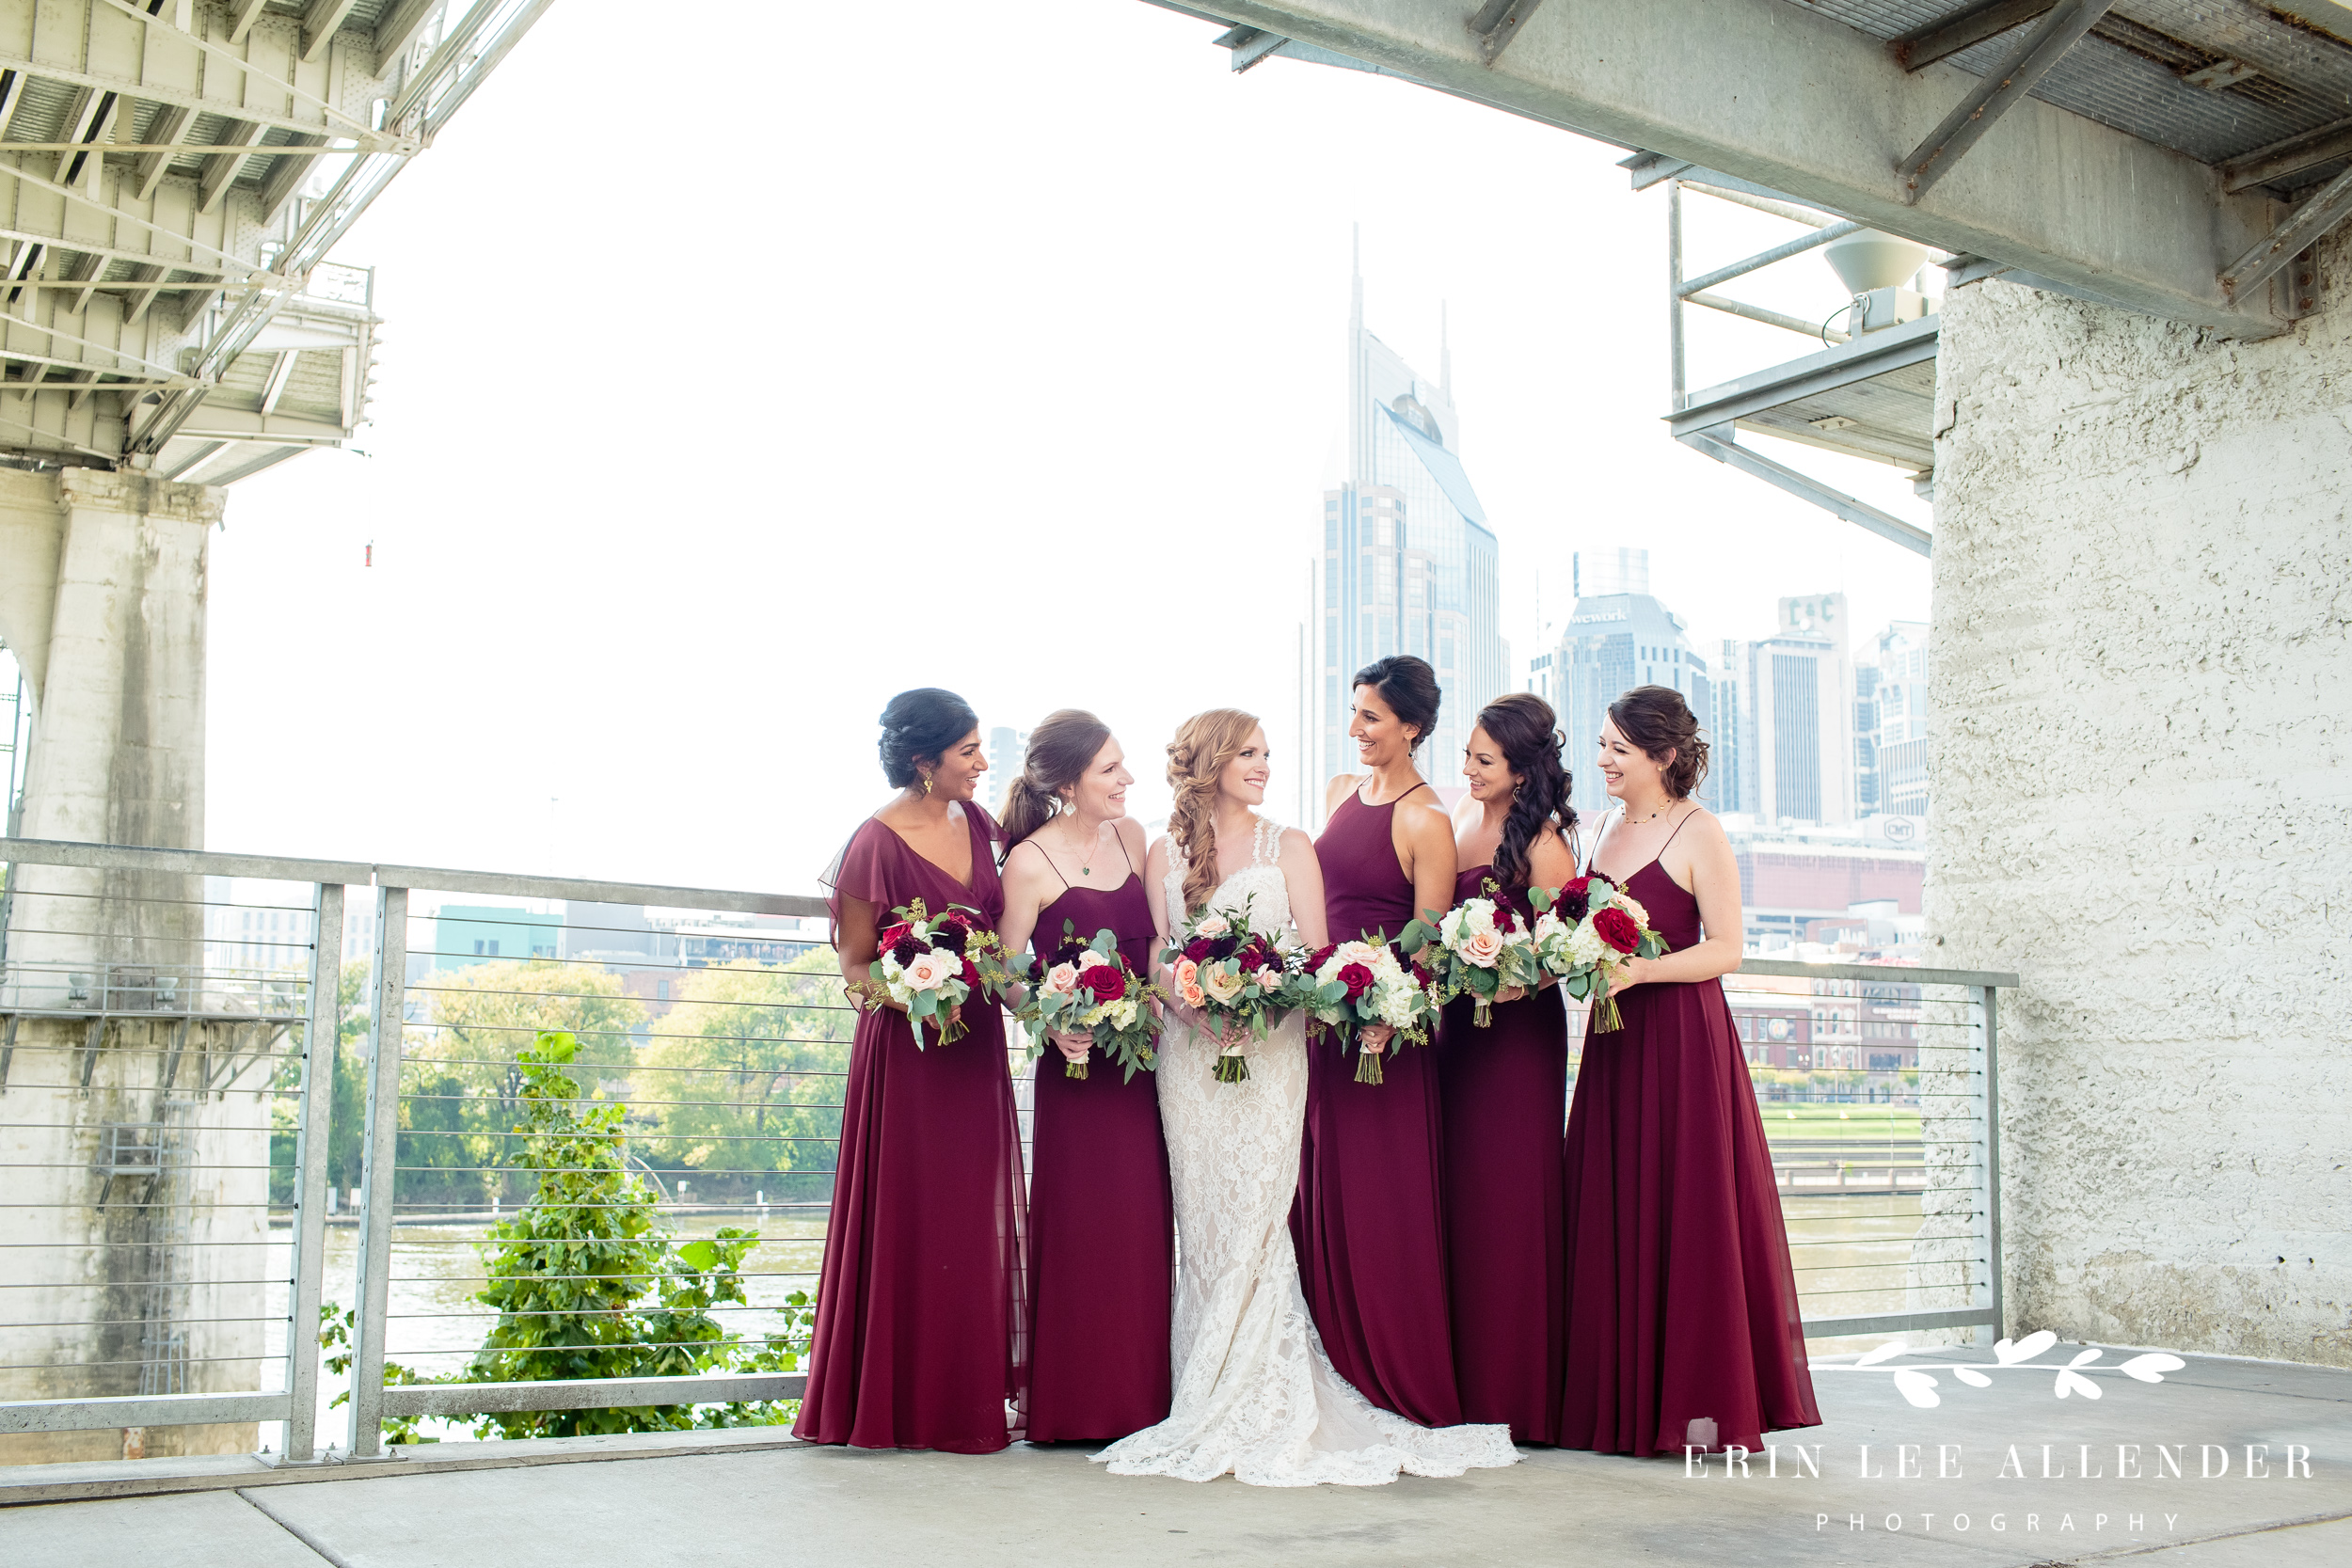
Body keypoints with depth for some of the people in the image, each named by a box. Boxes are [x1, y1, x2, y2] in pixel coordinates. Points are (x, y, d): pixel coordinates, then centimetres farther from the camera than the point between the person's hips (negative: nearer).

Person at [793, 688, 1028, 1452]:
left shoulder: (976, 822, 6)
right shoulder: (878, 843, -13)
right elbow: (855, 964, -8)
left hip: (977, 1044, 7)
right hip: (908, 1049, -7)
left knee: (976, 1221, 10)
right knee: (913, 1225, 0)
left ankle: (971, 1393, 20)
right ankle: (910, 1402, 11)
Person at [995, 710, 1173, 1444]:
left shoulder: (1130, 835, 8)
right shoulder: (1030, 863, -10)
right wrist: (1053, 1025, -21)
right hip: (1078, 1065, -6)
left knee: (1147, 1224, 8)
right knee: (1084, 1226, -1)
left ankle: (1142, 1397, 18)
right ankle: (1081, 1404, 10)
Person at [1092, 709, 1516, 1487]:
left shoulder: (1288, 848, 8)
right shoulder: (1165, 854, 11)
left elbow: (1316, 954, 2)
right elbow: (1155, 956, 8)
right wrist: (1196, 1007, -11)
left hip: (1270, 1049, -1)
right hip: (1189, 1050, 2)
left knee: (1254, 1214, -9)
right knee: (1200, 1221, 0)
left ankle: (1261, 1406, -2)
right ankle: (1207, 1411, 7)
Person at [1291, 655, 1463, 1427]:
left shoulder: (1426, 822, -11)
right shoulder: (1340, 791, 11)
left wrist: (1386, 1019, -24)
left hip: (1386, 1028, -7)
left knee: (1382, 1203, -1)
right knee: (1321, 1195, 10)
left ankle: (1400, 1384, 12)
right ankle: (1338, 1377, 21)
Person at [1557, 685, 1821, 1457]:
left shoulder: (1699, 832, -6)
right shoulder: (1610, 828, 15)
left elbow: (1725, 948, -11)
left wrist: (1638, 971, -21)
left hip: (1683, 1039, -7)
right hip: (1614, 1041, 7)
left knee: (1685, 1214, -3)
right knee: (1611, 1215, 6)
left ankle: (1696, 1404, 6)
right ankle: (1626, 1403, 14)